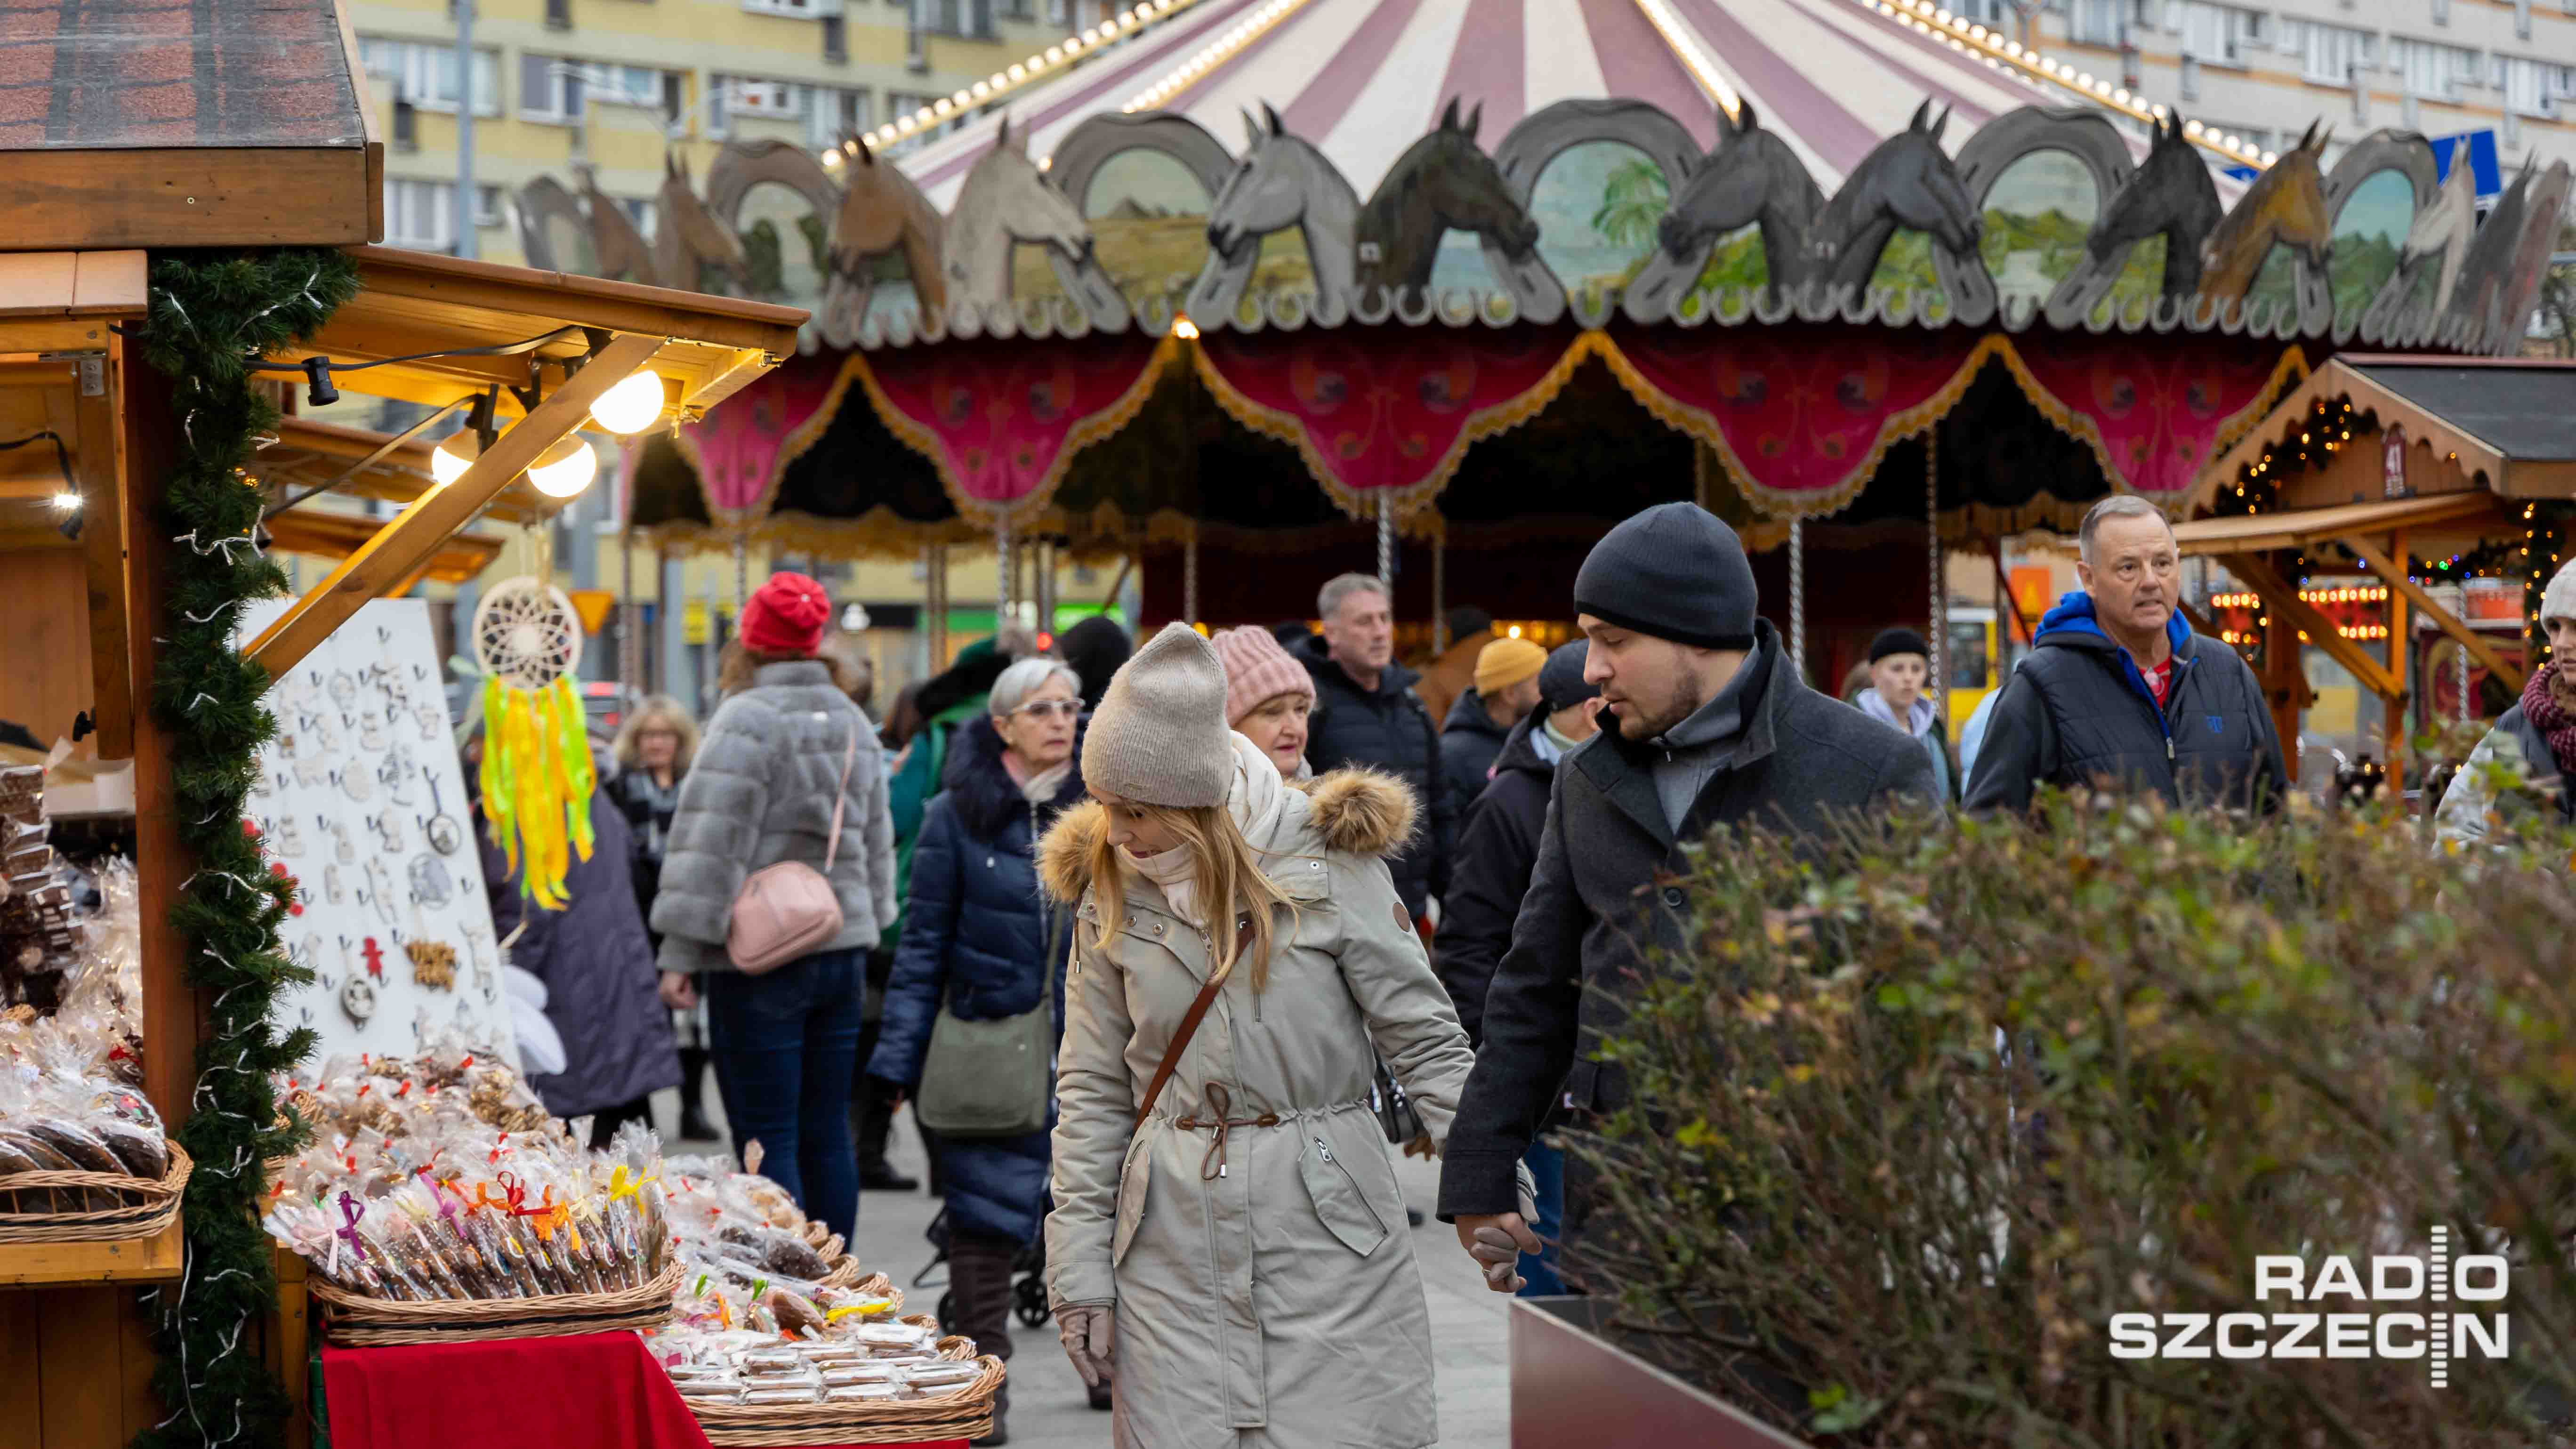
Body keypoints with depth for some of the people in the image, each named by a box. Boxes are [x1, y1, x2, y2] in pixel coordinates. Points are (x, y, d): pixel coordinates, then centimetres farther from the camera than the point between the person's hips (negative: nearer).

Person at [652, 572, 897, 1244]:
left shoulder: (747, 720, -12)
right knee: (827, 1133, 12)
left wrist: (681, 953, -12)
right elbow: (877, 843, 22)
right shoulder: (853, 722, 14)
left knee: (766, 1139, -4)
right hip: (841, 947, 7)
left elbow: (712, 845, -15)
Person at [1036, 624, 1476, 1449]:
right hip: (1173, 1244, 2)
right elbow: (1092, 1091, 8)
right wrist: (1078, 1266, 4)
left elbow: (1425, 1039, -2)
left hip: (1328, 1227, -2)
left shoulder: (1330, 864, -6)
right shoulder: (1109, 892, 3)